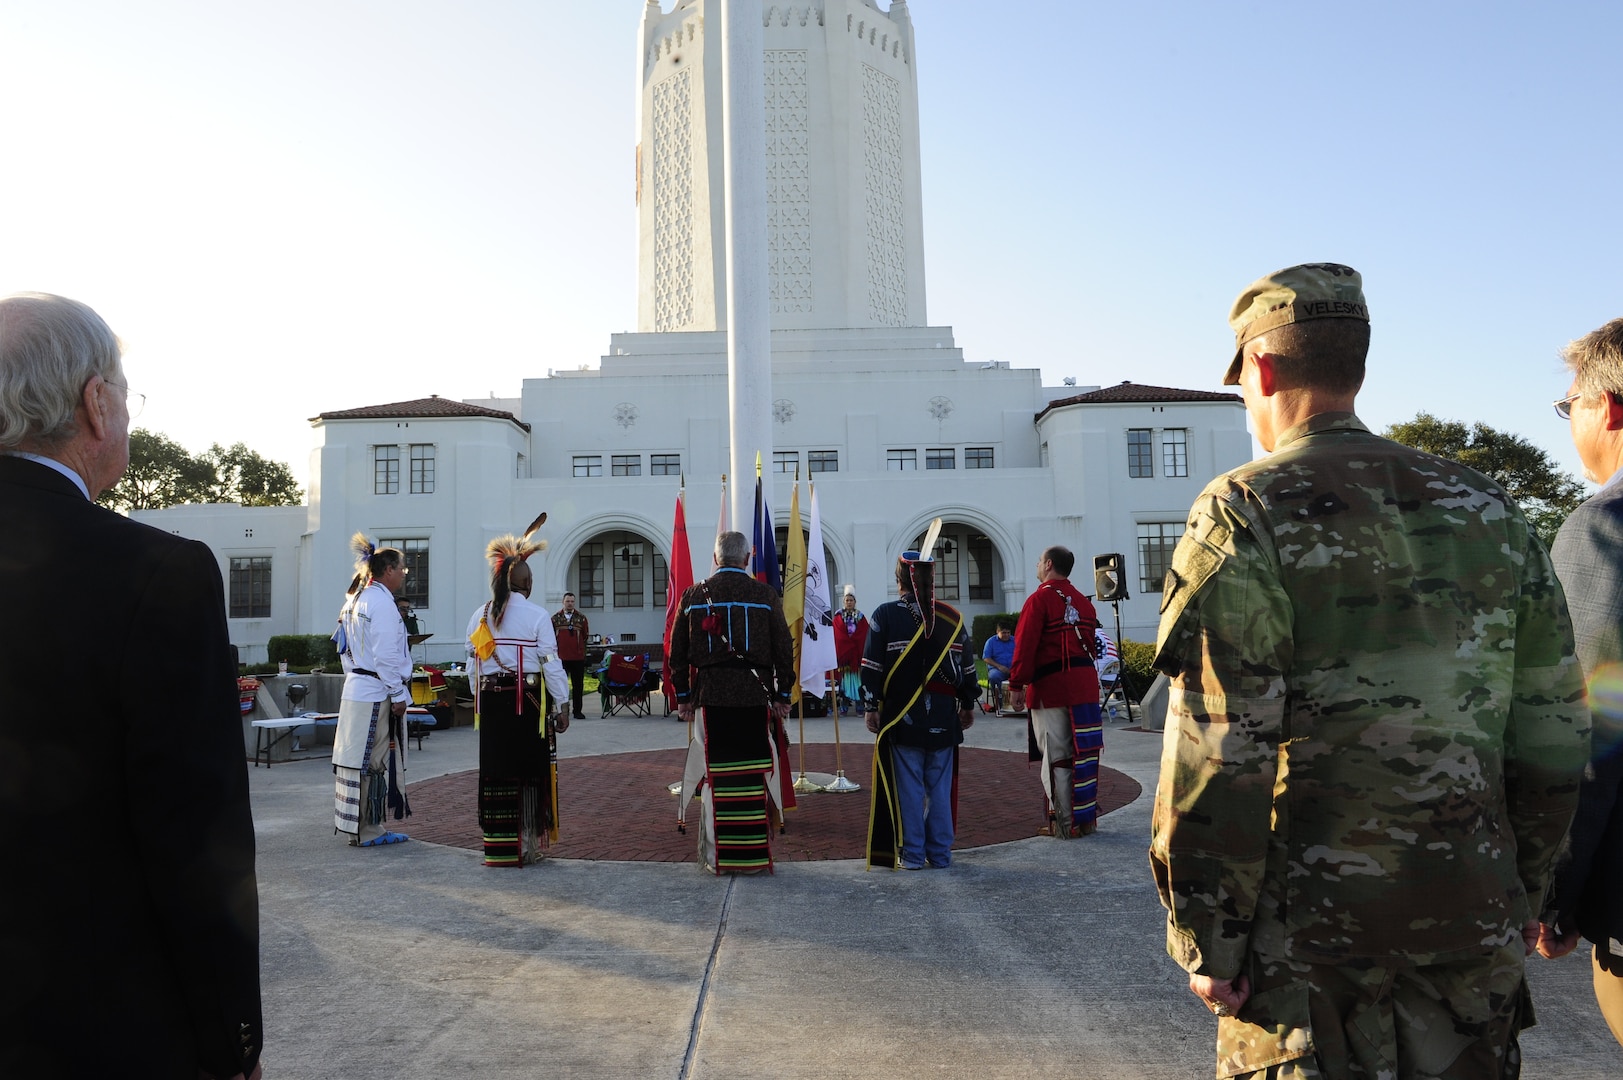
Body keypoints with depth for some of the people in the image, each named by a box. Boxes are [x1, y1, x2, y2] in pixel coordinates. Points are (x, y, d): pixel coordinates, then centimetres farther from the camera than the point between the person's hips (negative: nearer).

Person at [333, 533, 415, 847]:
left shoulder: (354, 601, 15)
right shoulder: (382, 602, -15)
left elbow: (346, 652, 19)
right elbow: (387, 656, -18)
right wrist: (399, 695, -14)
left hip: (355, 689, 9)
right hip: (377, 695, -9)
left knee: (358, 760, 12)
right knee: (374, 763, -2)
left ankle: (358, 826, 19)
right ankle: (367, 831, 5)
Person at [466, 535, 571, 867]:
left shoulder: (480, 615, 5)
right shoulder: (536, 616, -9)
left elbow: (473, 665, 8)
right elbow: (551, 663, -9)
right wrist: (562, 705, -3)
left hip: (492, 702, 4)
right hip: (529, 701, -4)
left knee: (495, 769, 10)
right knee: (529, 771, 6)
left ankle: (498, 847, 17)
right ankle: (525, 845, 13)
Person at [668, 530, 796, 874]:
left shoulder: (694, 595, 5)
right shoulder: (766, 595, 1)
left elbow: (677, 651, 8)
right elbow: (784, 649, 2)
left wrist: (683, 696, 15)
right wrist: (782, 695, 9)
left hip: (711, 695, 1)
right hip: (754, 695, -1)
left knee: (717, 777, 6)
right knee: (754, 777, 5)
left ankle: (720, 857, 13)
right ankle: (754, 855, 11)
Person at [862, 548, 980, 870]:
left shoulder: (885, 615, -5)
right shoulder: (952, 617, 5)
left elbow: (872, 666, -7)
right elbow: (967, 666, 10)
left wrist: (870, 706, -2)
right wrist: (968, 704, 19)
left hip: (901, 716, -3)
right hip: (943, 717, 3)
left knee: (909, 787, 3)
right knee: (940, 787, 9)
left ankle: (911, 854, 8)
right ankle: (940, 854, 15)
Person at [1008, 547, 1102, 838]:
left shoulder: (1040, 599, -9)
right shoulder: (1084, 602, 14)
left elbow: (1025, 646, -14)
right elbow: (1090, 645, 17)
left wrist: (1017, 686, -12)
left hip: (1051, 686, -7)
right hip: (1085, 684, 7)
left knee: (1057, 758, 0)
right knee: (1083, 754, 12)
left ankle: (1064, 823, 4)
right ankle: (1087, 818, 19)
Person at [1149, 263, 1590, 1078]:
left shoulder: (1246, 514, -14)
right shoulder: (1490, 513, 4)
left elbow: (1219, 753, -18)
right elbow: (1551, 735, 8)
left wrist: (1205, 941, -9)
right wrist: (1521, 898, 18)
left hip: (1311, 930, -5)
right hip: (1473, 922, 6)